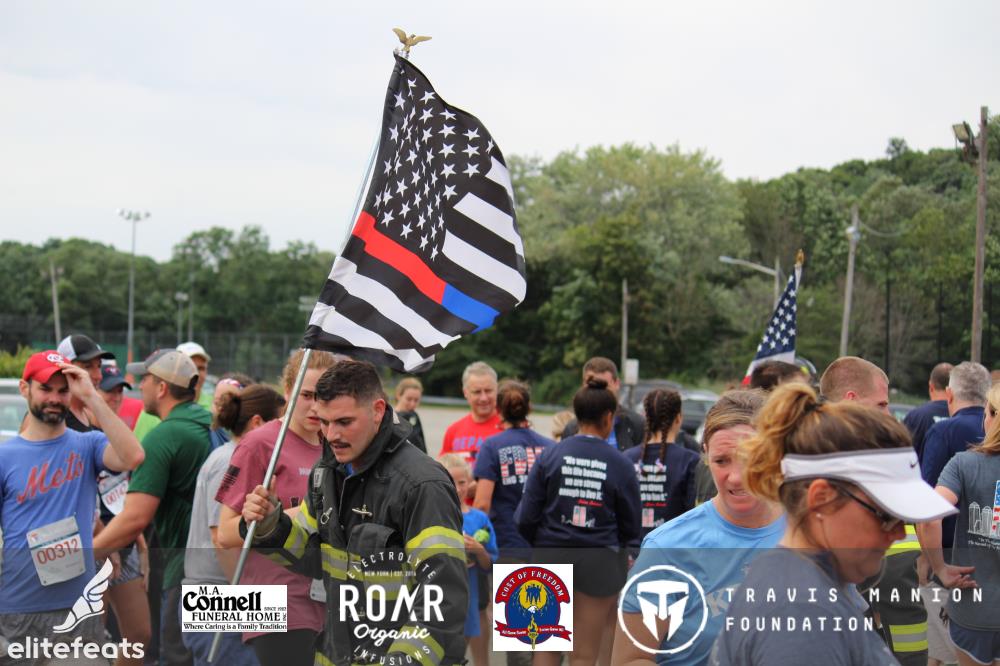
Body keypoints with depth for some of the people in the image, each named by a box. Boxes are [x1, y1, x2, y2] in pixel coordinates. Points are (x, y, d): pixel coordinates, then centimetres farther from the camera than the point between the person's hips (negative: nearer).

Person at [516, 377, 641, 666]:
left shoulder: (550, 455, -6)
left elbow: (525, 517, -6)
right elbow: (631, 526, 0)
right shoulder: (620, 464, -8)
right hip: (600, 561, -1)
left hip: (551, 556, 1)